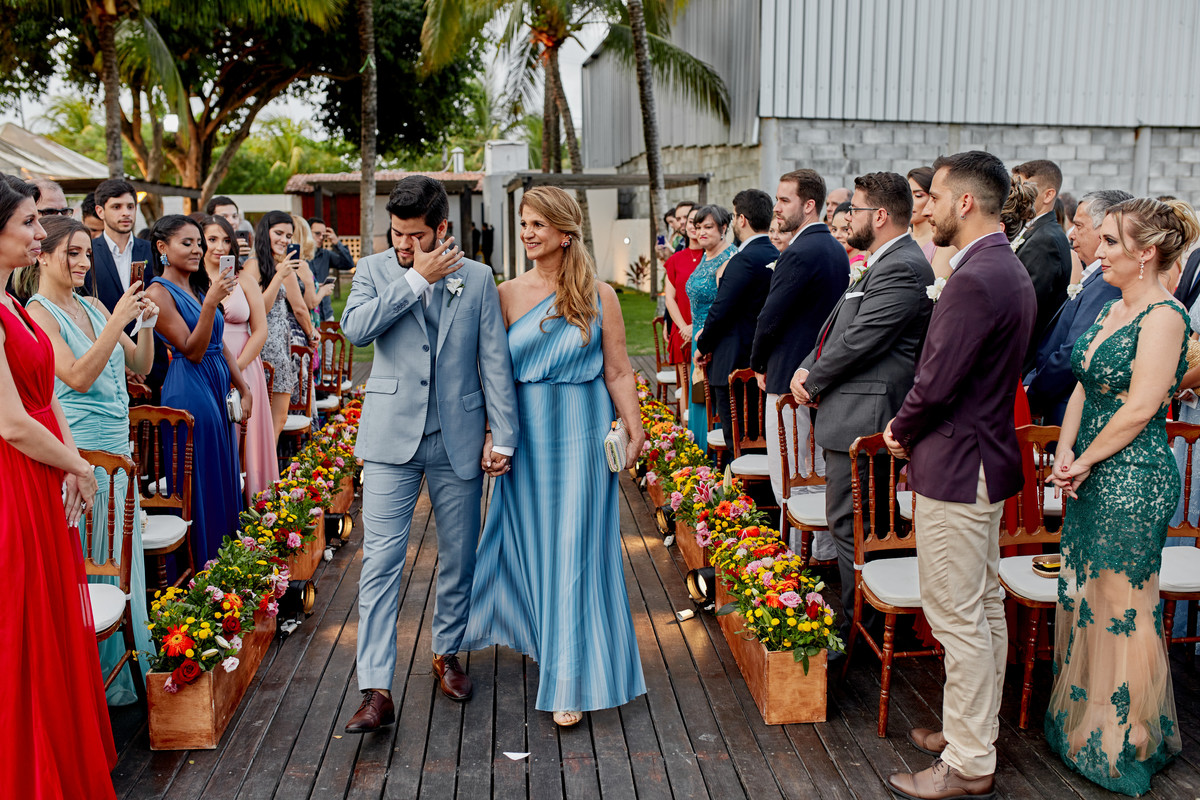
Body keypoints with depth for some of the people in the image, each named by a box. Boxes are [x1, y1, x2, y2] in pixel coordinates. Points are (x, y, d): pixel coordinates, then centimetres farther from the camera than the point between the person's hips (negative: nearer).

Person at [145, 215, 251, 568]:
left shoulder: (198, 287, 12)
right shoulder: (159, 292, -11)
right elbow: (192, 351, -18)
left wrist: (244, 388, 10)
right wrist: (211, 302, -27)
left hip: (219, 387, 8)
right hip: (189, 390, -8)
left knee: (224, 476, 14)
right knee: (198, 482, 0)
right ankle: (197, 571, 13)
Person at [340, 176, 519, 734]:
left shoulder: (478, 277, 3)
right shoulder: (375, 270, 3)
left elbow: (495, 361, 3)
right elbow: (355, 328, -16)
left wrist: (502, 436, -2)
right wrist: (418, 278, -15)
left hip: (458, 440, 1)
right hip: (392, 438, -1)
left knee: (458, 559, 12)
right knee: (380, 562, -6)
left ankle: (447, 653, 35)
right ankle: (376, 691, 1)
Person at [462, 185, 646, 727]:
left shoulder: (598, 296, -1)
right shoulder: (506, 294, 3)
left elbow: (618, 372, 0)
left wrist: (635, 432, -4)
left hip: (581, 434, -2)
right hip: (526, 434, 2)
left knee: (576, 549, 1)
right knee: (530, 539, 14)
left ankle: (573, 681, 12)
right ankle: (544, 636, 42)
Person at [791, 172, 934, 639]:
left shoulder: (902, 269, -17)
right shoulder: (880, 263, 18)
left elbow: (858, 341, -20)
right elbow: (838, 329, 19)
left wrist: (813, 382, -7)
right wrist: (807, 369, 4)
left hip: (861, 418, -11)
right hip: (853, 414, 11)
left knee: (849, 526, -3)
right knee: (847, 522, 17)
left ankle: (855, 630, 9)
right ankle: (861, 620, 30)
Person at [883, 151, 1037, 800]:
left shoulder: (974, 280, -22)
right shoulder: (1012, 271, 11)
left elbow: (936, 385, -23)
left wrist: (902, 430, -4)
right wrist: (912, 428, 9)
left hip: (956, 468, -11)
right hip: (987, 459, 11)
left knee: (958, 619, 0)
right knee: (985, 607, 19)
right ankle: (975, 732, 34)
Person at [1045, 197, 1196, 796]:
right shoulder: (1112, 309, 12)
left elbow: (1139, 408, -19)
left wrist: (1084, 461, -10)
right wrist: (1065, 454, 0)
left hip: (1134, 480, -9)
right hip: (1093, 477, 9)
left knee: (1121, 604, 3)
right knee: (1082, 594, 16)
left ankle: (1127, 744, 22)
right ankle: (1081, 724, 33)